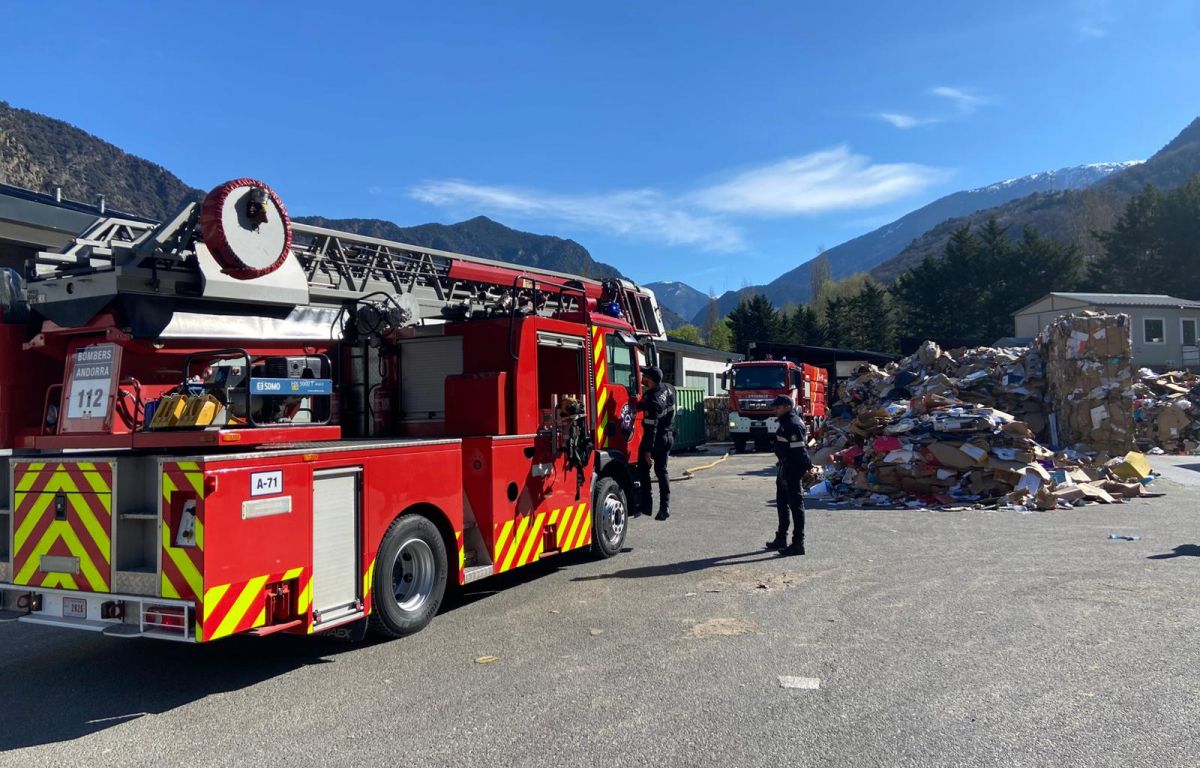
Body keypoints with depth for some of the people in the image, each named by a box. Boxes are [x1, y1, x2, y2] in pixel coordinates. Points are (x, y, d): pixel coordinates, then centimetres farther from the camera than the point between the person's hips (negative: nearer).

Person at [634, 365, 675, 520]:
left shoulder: (652, 400, -25)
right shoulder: (668, 389, -2)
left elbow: (651, 428, -25)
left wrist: (647, 450, -22)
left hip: (655, 439, -7)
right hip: (668, 437, 7)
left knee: (643, 470, 9)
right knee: (661, 471, 14)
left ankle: (646, 504, 8)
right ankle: (665, 506, 10)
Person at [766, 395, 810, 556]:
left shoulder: (793, 425, -19)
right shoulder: (786, 422, 15)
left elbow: (799, 450, -24)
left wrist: (804, 466, -27)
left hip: (792, 471, -11)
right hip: (785, 470, 11)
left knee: (796, 505, -6)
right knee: (782, 504, 20)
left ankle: (798, 543, -1)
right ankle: (781, 538, 33)